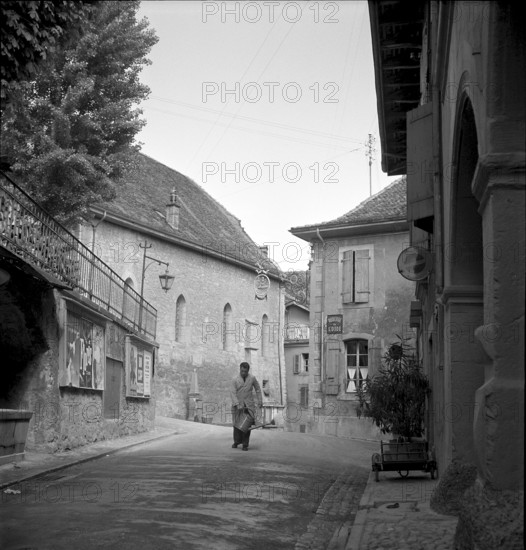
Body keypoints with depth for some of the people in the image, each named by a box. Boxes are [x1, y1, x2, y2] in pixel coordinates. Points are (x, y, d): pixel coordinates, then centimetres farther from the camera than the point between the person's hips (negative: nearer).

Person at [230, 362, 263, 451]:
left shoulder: (252, 378, 0)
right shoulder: (235, 380, -5)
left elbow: (258, 389, 13)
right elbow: (232, 393, -11)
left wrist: (260, 400, 9)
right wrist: (237, 405, -21)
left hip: (249, 405, 0)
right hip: (238, 405, 0)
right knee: (237, 424, 4)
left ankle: (245, 444, 2)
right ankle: (237, 441, 24)